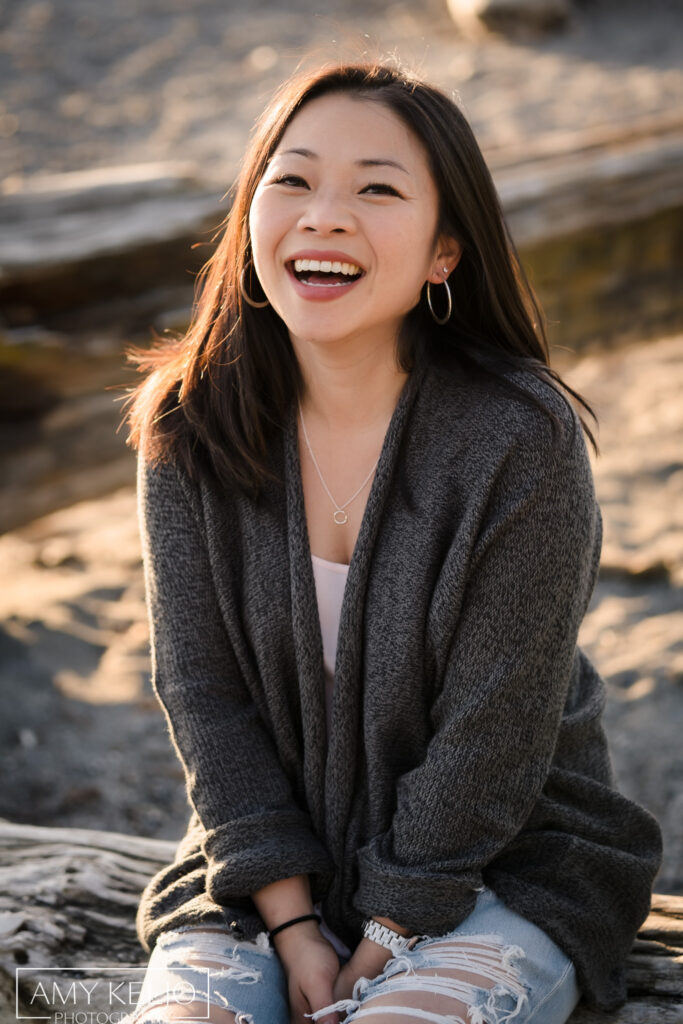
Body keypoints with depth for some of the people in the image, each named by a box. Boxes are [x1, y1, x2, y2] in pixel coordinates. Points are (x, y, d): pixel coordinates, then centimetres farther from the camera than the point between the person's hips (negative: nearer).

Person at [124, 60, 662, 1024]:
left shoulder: (524, 439, -18)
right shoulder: (188, 428, -8)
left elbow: (492, 729, -15)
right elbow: (203, 689, -5)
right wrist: (292, 927, -11)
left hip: (504, 862, -2)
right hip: (273, 861, 2)